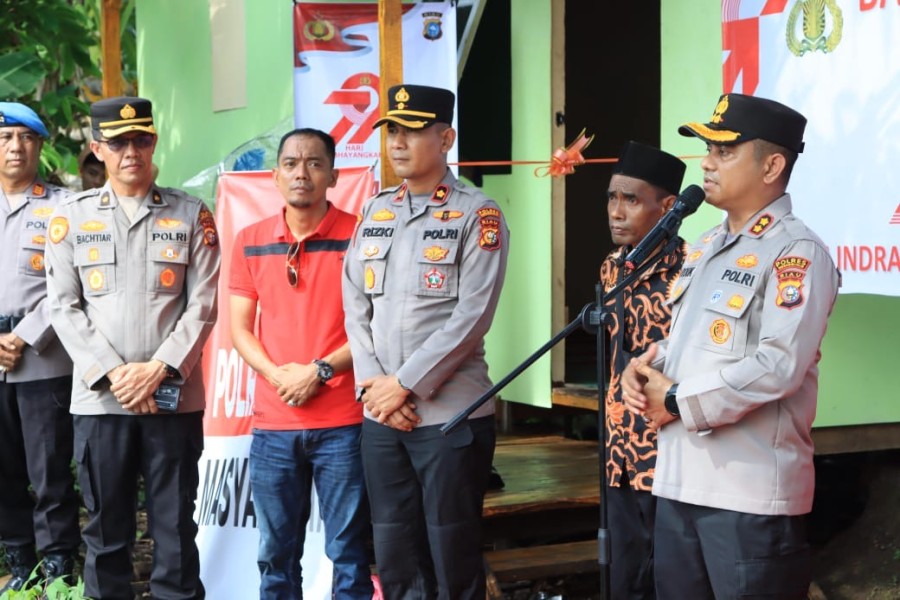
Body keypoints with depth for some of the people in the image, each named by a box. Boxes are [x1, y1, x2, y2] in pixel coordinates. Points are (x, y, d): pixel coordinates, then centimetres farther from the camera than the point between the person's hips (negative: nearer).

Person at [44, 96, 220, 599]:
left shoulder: (191, 214, 5)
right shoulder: (71, 216, 6)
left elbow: (203, 304, 0)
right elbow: (65, 307, 2)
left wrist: (159, 369, -10)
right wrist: (112, 373, -9)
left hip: (174, 397, 0)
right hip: (99, 398, 1)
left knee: (176, 525, 5)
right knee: (107, 527, 7)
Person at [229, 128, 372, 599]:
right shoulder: (250, 241, 9)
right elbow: (239, 326, 9)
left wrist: (319, 371, -13)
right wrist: (276, 375, -8)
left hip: (344, 422, -3)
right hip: (272, 423, 3)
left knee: (348, 552, 2)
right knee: (276, 554, 9)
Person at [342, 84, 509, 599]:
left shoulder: (478, 215, -4)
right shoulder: (375, 213, 13)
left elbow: (471, 318, -12)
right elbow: (356, 308, 9)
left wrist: (405, 384, -13)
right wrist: (374, 385, -4)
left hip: (452, 416, -5)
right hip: (380, 417, 5)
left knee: (453, 557, 2)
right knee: (394, 556, 11)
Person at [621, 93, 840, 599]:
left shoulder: (796, 252, -12)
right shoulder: (705, 248, 17)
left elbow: (779, 366, -22)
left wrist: (678, 402, -15)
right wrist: (646, 367, 2)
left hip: (751, 492, -9)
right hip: (679, 480, 9)